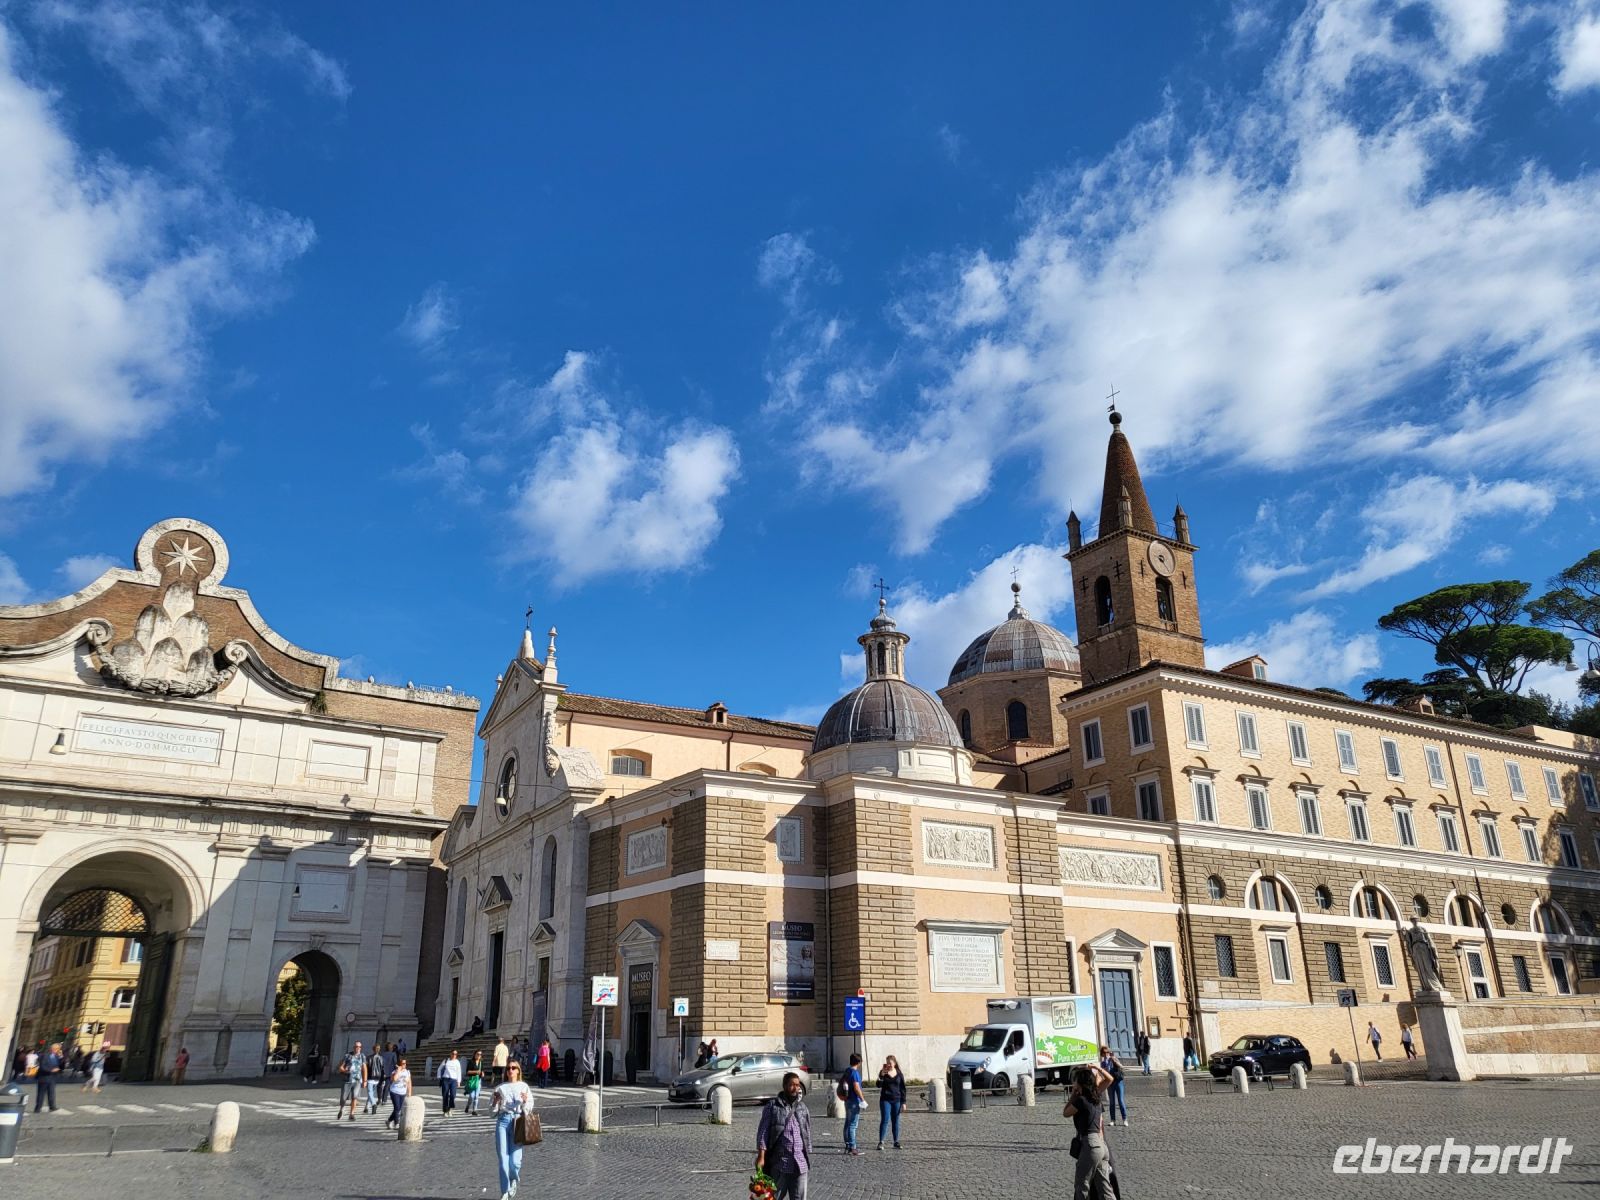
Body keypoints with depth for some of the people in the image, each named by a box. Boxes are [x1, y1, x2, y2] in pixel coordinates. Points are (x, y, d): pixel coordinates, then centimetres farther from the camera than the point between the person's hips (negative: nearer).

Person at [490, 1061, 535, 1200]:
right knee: (503, 1159, -3)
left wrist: (525, 1101, -12)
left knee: (515, 1160, -10)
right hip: (502, 1120, 2)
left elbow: (529, 1109, 8)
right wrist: (496, 1100, -5)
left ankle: (514, 1180, 22)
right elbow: (492, 1110, 15)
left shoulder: (524, 1087, 11)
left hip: (518, 1121, -2)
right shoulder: (500, 1088, 16)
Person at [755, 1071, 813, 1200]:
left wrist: (808, 1158, 13)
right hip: (779, 1162, -4)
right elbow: (762, 1132, -5)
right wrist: (761, 1157, -12)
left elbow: (807, 1134, 16)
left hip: (800, 1163, 4)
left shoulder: (803, 1108, 11)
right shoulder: (773, 1106, -3)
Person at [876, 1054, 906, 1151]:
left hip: (896, 1101, 2)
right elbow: (879, 1085, -10)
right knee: (885, 1120, -9)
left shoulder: (899, 1074, 4)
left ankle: (896, 1142, 14)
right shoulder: (883, 1073, 0)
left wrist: (903, 1102, 4)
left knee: (896, 1121, 7)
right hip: (885, 1100, -2)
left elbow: (903, 1088, 8)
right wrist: (881, 1076, -26)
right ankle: (880, 1142, -10)